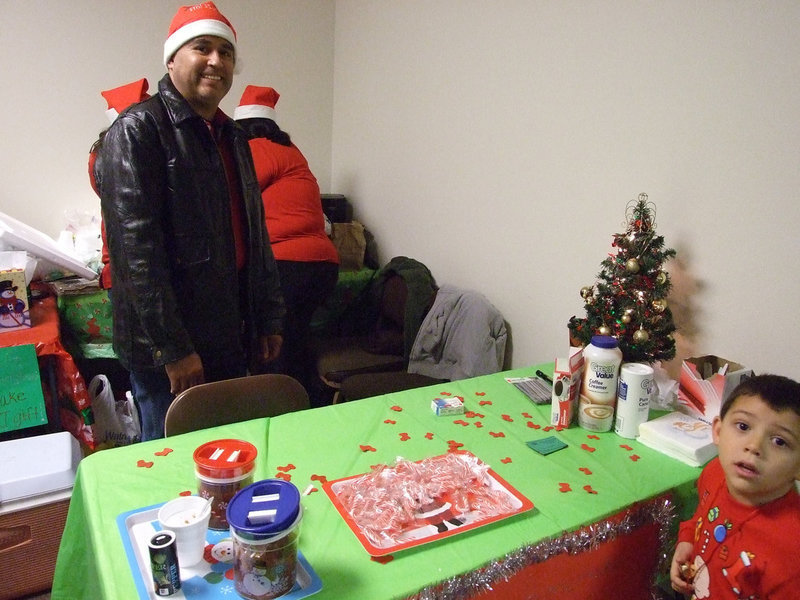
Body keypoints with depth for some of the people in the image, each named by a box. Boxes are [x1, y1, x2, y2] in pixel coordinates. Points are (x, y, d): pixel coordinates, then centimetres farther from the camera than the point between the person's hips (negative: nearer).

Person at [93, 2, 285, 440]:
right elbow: (136, 250, -18)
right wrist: (172, 349, -20)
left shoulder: (231, 136, 15)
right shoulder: (137, 131, -10)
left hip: (231, 342, 8)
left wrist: (268, 319, 14)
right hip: (166, 351, -7)